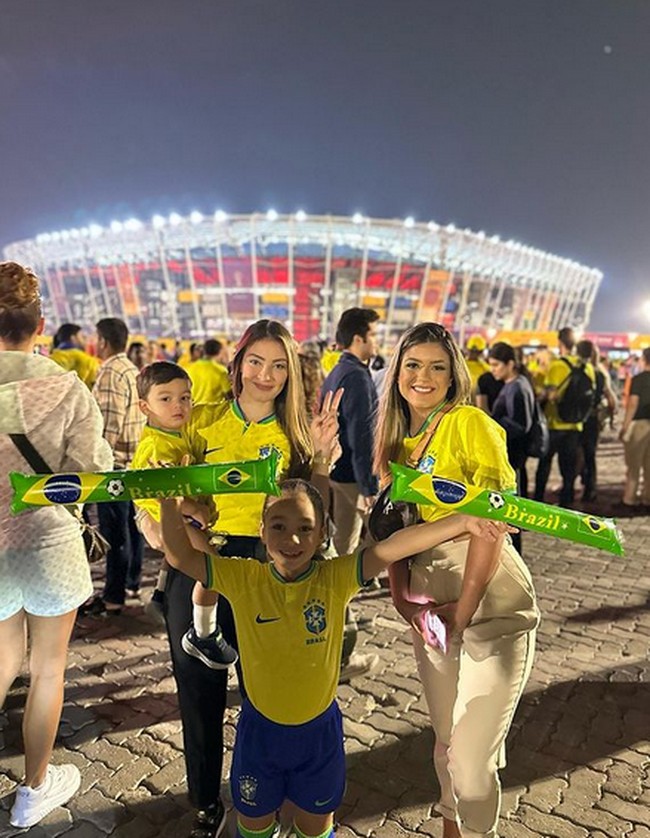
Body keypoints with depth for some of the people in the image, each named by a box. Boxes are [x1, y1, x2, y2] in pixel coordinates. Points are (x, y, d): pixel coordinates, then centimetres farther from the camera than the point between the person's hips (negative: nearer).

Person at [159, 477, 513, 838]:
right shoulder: (243, 579, -18)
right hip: (260, 727, 0)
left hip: (319, 727, 0)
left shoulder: (336, 579, -20)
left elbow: (393, 547, -30)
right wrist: (170, 499, -33)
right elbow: (182, 556, -20)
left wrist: (463, 522, -35)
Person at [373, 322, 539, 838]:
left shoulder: (469, 423, -11)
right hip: (433, 607, 6)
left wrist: (465, 606, -16)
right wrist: (400, 593, -1)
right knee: (447, 742, 19)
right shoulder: (398, 439, 9)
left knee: (472, 758, -1)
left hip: (491, 606, -6)